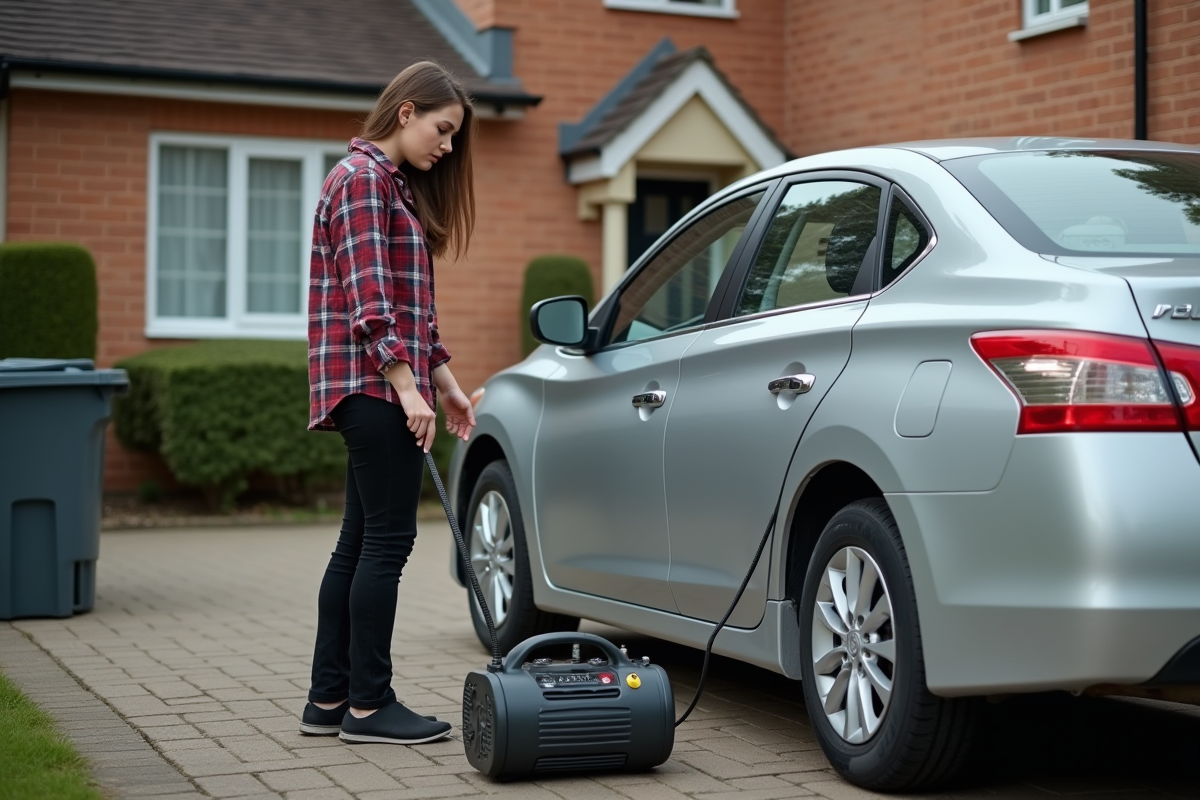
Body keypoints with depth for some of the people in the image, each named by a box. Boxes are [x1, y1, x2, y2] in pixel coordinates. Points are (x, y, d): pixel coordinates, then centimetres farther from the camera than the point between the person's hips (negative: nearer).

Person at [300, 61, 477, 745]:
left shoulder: (396, 185, 21)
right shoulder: (363, 178, -9)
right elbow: (368, 298, -18)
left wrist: (446, 382, 18)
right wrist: (408, 387, -21)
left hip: (380, 389, 10)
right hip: (376, 383, -10)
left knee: (361, 542, 10)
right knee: (387, 540, -7)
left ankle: (329, 699, 15)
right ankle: (369, 706, 0)